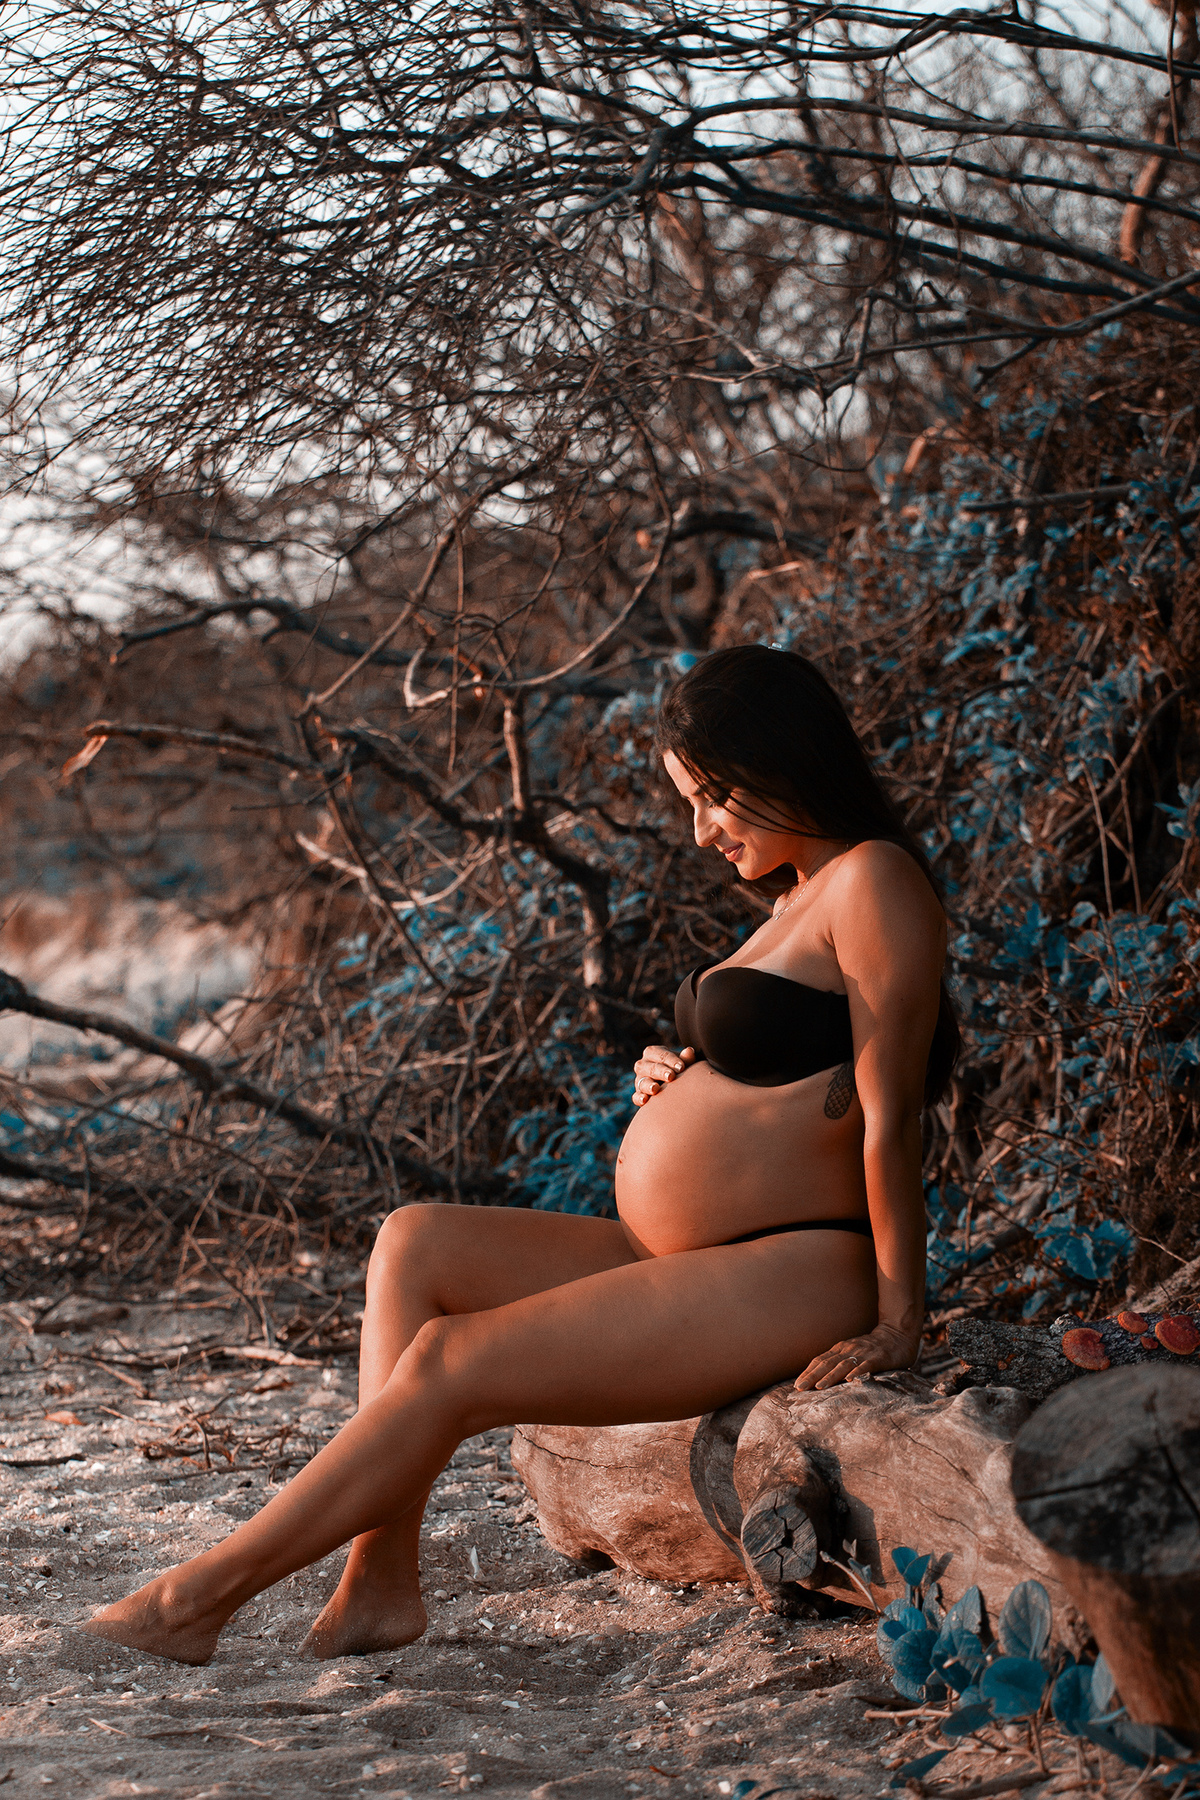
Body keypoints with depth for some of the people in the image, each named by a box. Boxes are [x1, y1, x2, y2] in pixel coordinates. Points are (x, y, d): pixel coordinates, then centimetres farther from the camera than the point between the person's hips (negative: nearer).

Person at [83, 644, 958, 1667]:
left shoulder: (872, 881, -11)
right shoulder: (801, 896, 20)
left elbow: (891, 1118, -16)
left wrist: (897, 1323, -17)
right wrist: (672, 1079, 7)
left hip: (793, 1280, -10)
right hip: (689, 1270, 10)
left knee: (449, 1365, -16)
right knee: (415, 1245, 1)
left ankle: (207, 1592, -5)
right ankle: (380, 1583, -8)